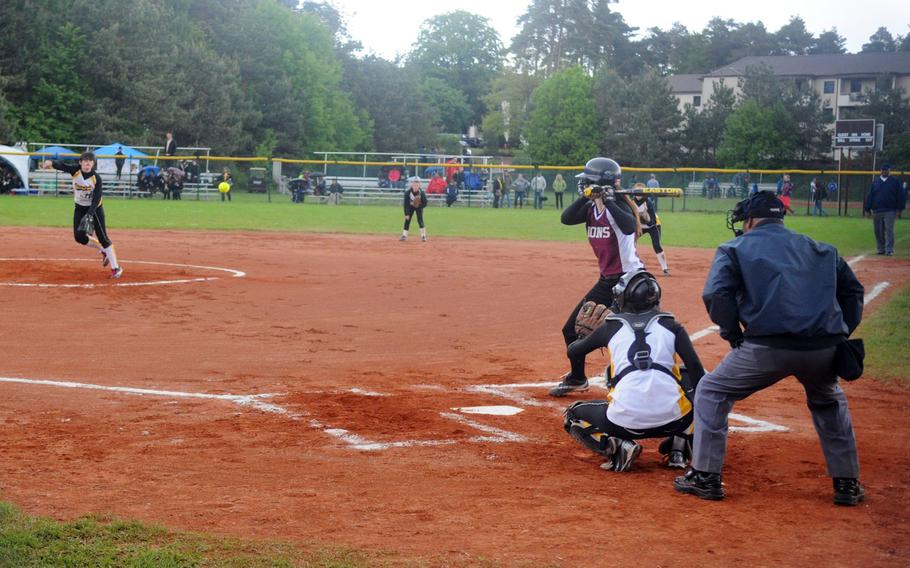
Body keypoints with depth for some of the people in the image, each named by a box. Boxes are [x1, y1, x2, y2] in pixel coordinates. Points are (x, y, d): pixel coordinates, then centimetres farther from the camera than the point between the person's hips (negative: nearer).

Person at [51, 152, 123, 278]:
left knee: (102, 237, -8)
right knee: (79, 236, -2)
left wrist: (89, 215, -35)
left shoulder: (96, 178, -20)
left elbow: (96, 200, -23)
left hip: (95, 209, -4)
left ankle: (115, 267, -4)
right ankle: (104, 251, 21)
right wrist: (52, 163, -51)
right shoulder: (75, 170, -12)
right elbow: (62, 165, -28)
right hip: (80, 208, 4)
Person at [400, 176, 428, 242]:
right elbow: (406, 204, -20)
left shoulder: (421, 193, -27)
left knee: (420, 220, -14)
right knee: (407, 220, -2)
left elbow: (425, 203, -17)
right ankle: (404, 235, 6)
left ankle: (423, 236, -9)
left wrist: (418, 206, -33)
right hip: (410, 207, 2)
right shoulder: (407, 192, -26)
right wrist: (406, 214, -22)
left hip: (419, 207, -2)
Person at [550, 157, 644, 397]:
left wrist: (607, 201, -34)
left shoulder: (619, 205, -16)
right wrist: (587, 197, -20)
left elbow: (629, 227, -37)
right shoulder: (591, 208, 5)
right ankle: (577, 378, 36)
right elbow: (566, 218, -10)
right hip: (607, 280, 9)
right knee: (573, 329, 16)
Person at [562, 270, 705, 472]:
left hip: (625, 421, -1)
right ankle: (680, 444, 12)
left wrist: (585, 333, 49)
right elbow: (696, 369, 3)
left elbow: (572, 351, 28)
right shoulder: (670, 325, 13)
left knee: (572, 416, 27)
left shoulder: (611, 327, 14)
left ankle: (616, 448, -1)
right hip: (671, 420, 1)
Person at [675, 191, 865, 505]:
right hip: (825, 348, 4)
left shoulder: (736, 248, 13)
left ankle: (705, 476, 14)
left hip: (767, 347, -4)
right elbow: (853, 290, 20)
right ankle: (847, 484, 30)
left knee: (711, 392, 18)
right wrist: (840, 335, 18)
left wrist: (733, 335, 6)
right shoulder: (821, 250, 25)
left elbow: (716, 294, -3)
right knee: (829, 402, 34)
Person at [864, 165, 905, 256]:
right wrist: (867, 209, 4)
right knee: (878, 231, 6)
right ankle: (880, 249, 14)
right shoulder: (875, 182, 12)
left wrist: (899, 209, -4)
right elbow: (870, 196, 11)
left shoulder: (895, 181, 5)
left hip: (890, 211, -3)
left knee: (889, 230, -8)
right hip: (876, 211, 3)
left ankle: (889, 250, -9)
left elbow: (901, 196, 3)